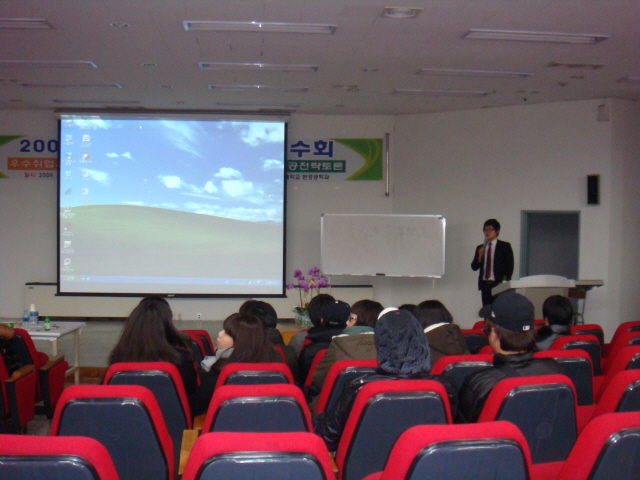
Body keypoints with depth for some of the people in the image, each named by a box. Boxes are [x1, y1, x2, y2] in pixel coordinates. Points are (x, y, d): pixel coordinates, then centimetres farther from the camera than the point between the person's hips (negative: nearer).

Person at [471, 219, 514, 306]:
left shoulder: (505, 246, 5)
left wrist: (506, 283, -8)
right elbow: (474, 267, 11)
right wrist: (479, 256, -6)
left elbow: (510, 266, 2)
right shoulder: (480, 248, 15)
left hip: (499, 284, -4)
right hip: (485, 285, 4)